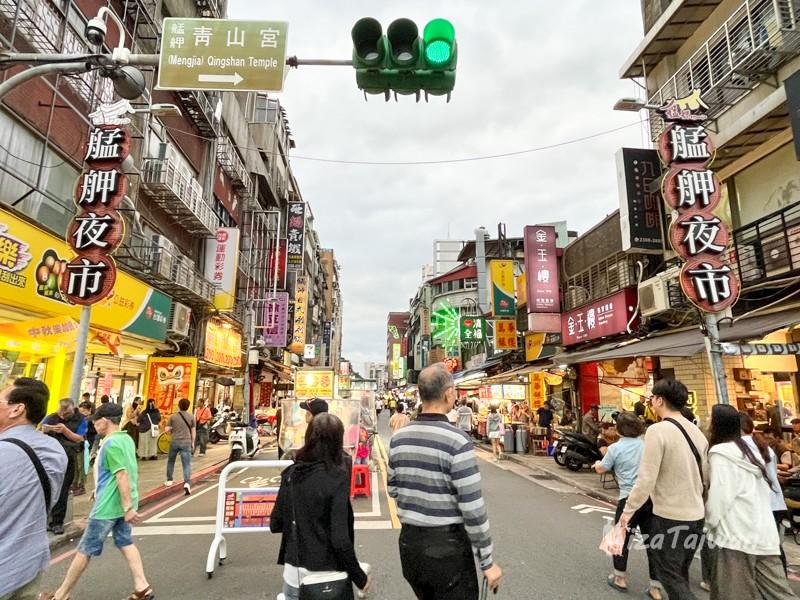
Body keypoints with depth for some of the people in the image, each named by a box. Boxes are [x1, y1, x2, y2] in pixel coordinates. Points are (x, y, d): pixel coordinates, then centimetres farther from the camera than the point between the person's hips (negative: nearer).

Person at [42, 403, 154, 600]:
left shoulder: (111, 443, -20)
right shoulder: (126, 439, 7)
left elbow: (122, 476, -25)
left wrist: (128, 508, -25)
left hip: (108, 506, -8)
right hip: (122, 503, 8)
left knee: (85, 550, 8)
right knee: (125, 543, 14)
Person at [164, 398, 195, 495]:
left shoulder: (173, 416, 0)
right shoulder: (191, 417, 0)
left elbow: (166, 429, -2)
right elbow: (193, 430, 3)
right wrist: (193, 442, 14)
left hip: (174, 441, 1)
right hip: (186, 442, -1)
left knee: (170, 461, 25)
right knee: (187, 464, -5)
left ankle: (169, 480, 34)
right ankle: (187, 483, -21)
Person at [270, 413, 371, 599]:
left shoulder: (291, 473, -6)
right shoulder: (336, 478, -19)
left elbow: (275, 525, 3)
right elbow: (340, 539, -20)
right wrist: (359, 577, -8)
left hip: (294, 571, 4)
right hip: (326, 575, -4)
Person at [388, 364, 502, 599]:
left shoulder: (398, 438, -2)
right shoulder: (457, 441, -21)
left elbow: (393, 490, 9)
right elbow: (473, 508, -19)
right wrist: (488, 561, -8)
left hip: (409, 542, 6)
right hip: (447, 545, -6)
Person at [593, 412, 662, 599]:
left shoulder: (615, 448, -5)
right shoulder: (646, 444, 5)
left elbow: (601, 470, 6)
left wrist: (597, 463, 26)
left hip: (629, 498, -4)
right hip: (651, 497, 4)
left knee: (621, 538, 15)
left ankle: (620, 578, 27)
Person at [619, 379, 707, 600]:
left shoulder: (658, 430, -20)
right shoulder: (697, 432, 3)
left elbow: (646, 479, -21)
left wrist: (628, 511, -9)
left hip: (669, 517, -8)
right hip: (696, 515, 8)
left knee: (670, 577, 7)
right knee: (680, 574, 23)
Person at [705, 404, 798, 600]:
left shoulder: (720, 452, -11)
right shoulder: (749, 450, 15)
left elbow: (719, 494, -15)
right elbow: (765, 491, 18)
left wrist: (710, 521, 0)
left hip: (737, 532, -8)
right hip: (763, 531, 8)